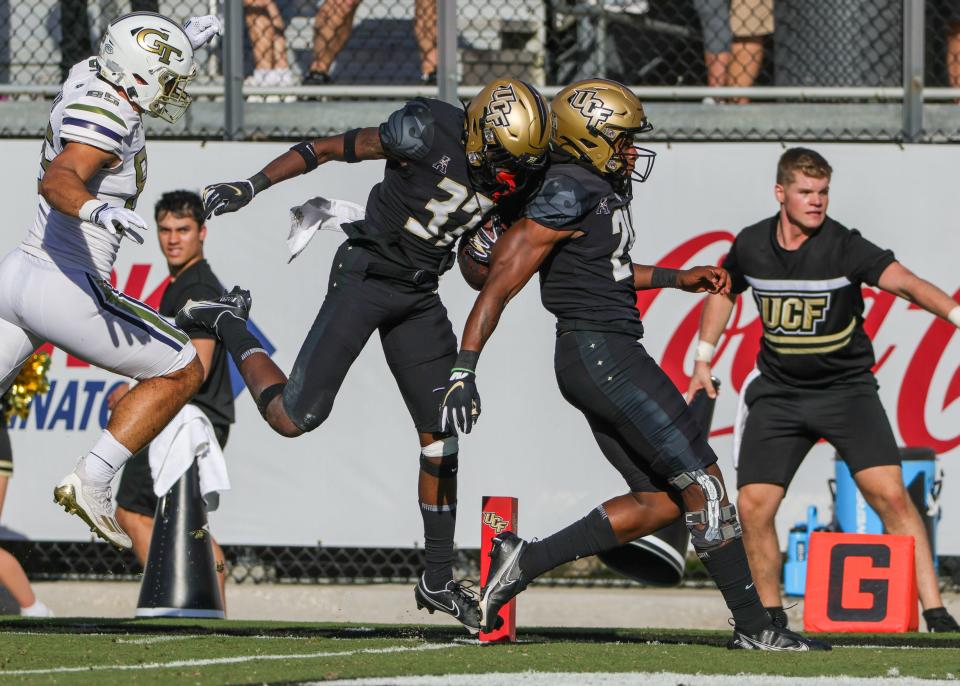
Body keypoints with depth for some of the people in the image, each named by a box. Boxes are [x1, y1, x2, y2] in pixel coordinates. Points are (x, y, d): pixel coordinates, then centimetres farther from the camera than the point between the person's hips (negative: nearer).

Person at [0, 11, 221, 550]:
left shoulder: (86, 79, 9)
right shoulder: (106, 120, -19)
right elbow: (58, 181, -37)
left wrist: (181, 42, 32)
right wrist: (99, 211, -54)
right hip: (64, 289, -9)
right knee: (183, 371, 3)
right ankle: (91, 482, -3)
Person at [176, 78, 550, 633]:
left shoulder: (514, 175, -2)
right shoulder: (428, 134, -21)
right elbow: (331, 148, -13)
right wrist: (252, 186, -14)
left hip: (420, 296, 6)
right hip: (365, 279, -6)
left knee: (441, 434, 2)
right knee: (297, 417, -7)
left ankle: (438, 578, 11)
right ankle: (227, 323, 19)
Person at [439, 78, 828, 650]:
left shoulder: (601, 190, 13)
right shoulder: (570, 193, -16)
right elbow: (502, 283, -19)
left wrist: (675, 279, 28)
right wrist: (464, 371, -22)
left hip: (610, 357, 10)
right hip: (603, 352, -10)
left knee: (660, 503, 10)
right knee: (702, 484, -5)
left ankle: (524, 560, 7)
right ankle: (754, 625, 0)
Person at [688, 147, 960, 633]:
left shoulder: (844, 247, -16)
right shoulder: (750, 246, -4)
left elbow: (903, 281, -31)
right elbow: (724, 291, 18)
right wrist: (703, 360, 17)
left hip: (846, 388, -3)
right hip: (778, 392, 3)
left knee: (889, 493, -17)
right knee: (753, 505, -6)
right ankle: (770, 616, 14)